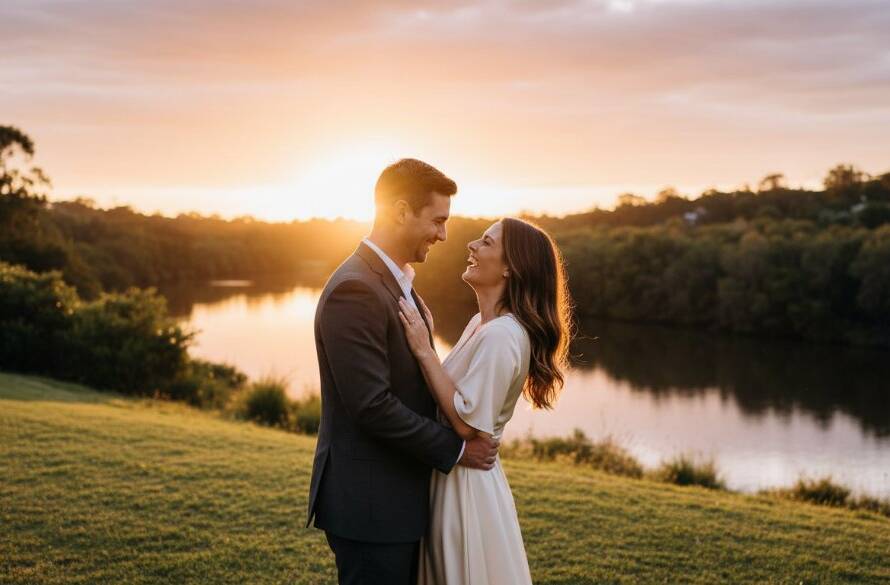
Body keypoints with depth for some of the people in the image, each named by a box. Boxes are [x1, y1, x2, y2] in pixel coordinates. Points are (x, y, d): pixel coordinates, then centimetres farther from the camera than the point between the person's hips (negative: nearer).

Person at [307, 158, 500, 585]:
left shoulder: (396, 282, 12)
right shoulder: (355, 289, -20)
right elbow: (372, 405, -24)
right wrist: (455, 449, -14)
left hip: (397, 498, 10)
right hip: (369, 502, -10)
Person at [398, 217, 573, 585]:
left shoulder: (501, 335, -23)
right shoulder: (482, 323, 7)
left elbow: (466, 423, -25)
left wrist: (425, 350, -24)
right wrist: (425, 336, 4)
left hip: (467, 483, -9)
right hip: (452, 475, 9)